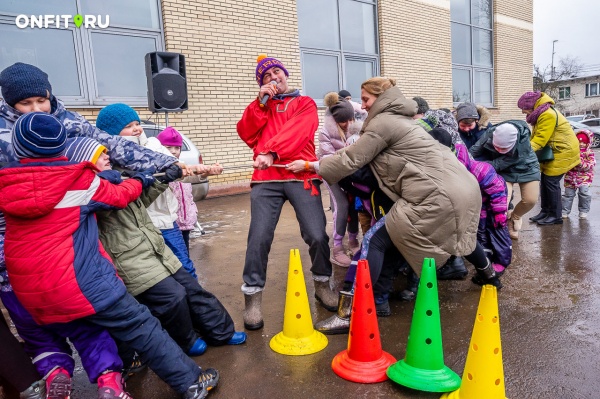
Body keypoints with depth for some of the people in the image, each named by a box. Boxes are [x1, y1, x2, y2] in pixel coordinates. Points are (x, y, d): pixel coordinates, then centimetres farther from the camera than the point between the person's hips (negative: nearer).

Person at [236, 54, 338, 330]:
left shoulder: (305, 103, 15)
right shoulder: (260, 107, 25)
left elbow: (297, 132, -6)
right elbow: (246, 134, 8)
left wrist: (271, 152, -20)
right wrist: (260, 102, 2)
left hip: (301, 176, -1)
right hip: (266, 178, 2)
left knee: (317, 235, -8)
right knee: (259, 237, -10)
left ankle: (322, 284, 18)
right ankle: (253, 297, 4)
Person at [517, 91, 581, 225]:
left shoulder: (547, 115, -23)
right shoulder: (541, 114, 7)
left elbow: (540, 139, -28)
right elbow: (536, 136, 2)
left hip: (563, 151, -9)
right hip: (553, 151, 10)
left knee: (551, 182, -8)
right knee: (545, 180, 8)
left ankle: (556, 216, 1)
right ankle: (545, 211, 17)